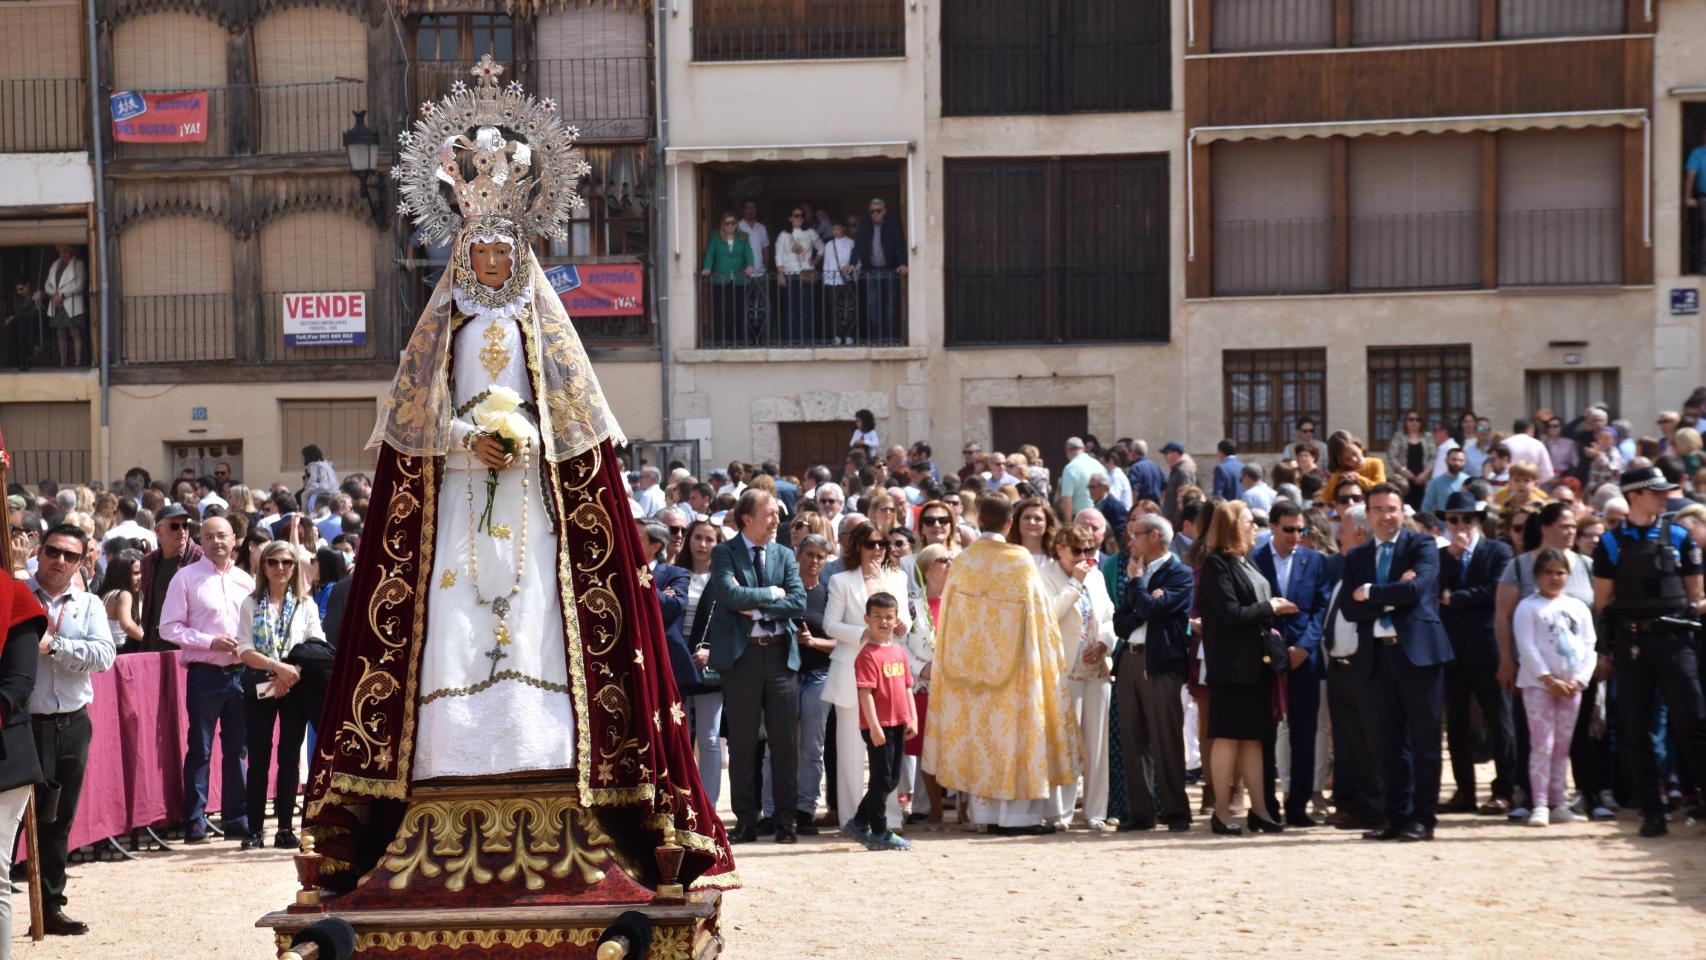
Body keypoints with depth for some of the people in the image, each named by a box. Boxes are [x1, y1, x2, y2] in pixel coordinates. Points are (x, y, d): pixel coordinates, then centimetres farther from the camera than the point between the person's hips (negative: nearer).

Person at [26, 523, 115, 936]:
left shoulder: (89, 605, 9)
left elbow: (104, 655, -7)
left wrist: (53, 645, -16)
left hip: (72, 725, 5)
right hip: (25, 723, -5)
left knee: (59, 822, 12)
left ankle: (50, 906, 21)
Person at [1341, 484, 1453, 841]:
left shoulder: (1421, 545, 2)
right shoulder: (1356, 557, 14)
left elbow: (1416, 588, -16)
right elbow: (1351, 609, 1)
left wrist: (1370, 593, -7)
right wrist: (1393, 595, -11)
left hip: (1418, 651, -4)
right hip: (1377, 656, 4)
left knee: (1424, 740, 0)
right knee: (1389, 744, 7)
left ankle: (1423, 818, 3)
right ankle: (1395, 817, 13)